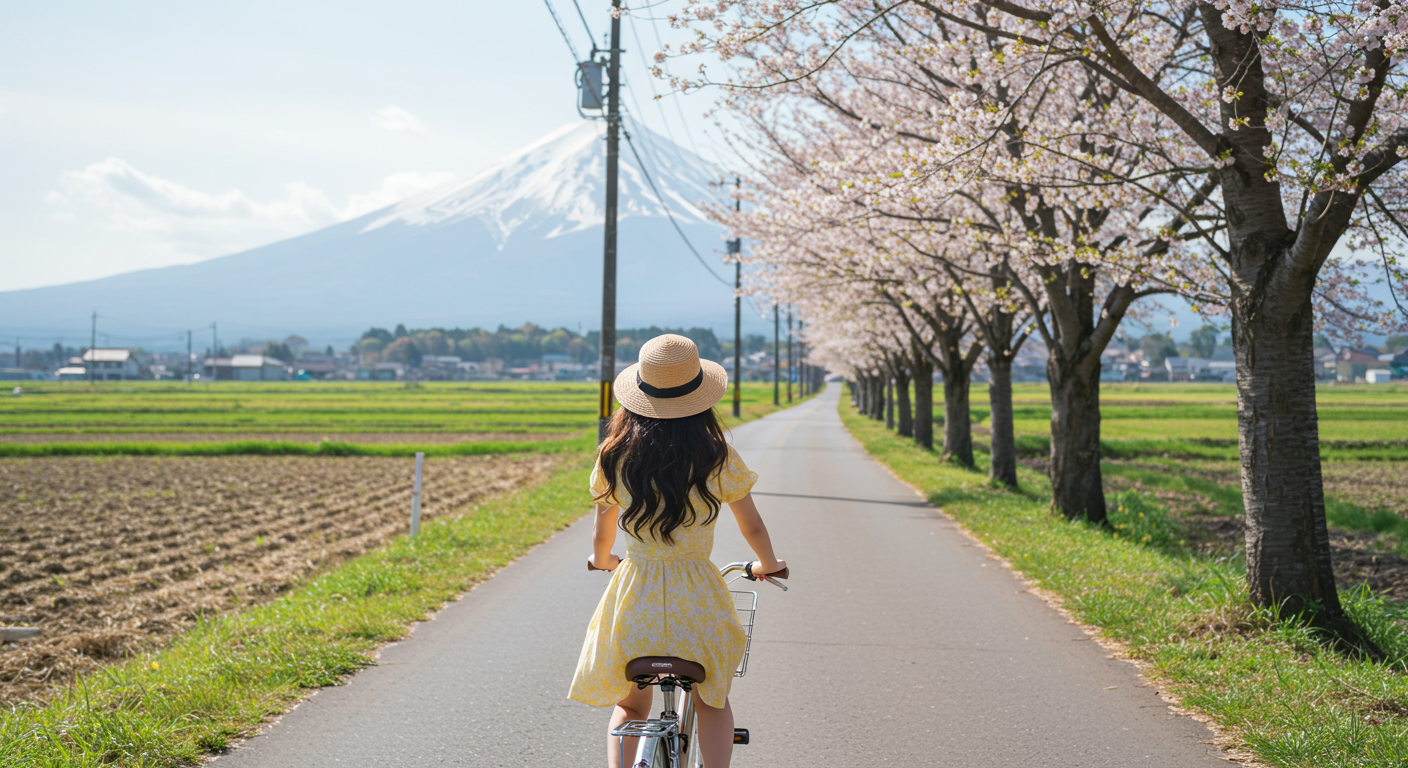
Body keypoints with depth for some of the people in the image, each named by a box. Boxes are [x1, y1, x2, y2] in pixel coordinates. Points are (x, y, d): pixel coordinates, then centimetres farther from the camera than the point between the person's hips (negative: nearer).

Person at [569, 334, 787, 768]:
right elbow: (752, 527, 5)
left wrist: (602, 561, 33)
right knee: (710, 700, 24)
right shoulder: (718, 458, -7)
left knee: (629, 705, 24)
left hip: (634, 594, 1)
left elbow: (601, 533, 10)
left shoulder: (615, 456, -3)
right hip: (697, 599, -1)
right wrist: (768, 566, 26)